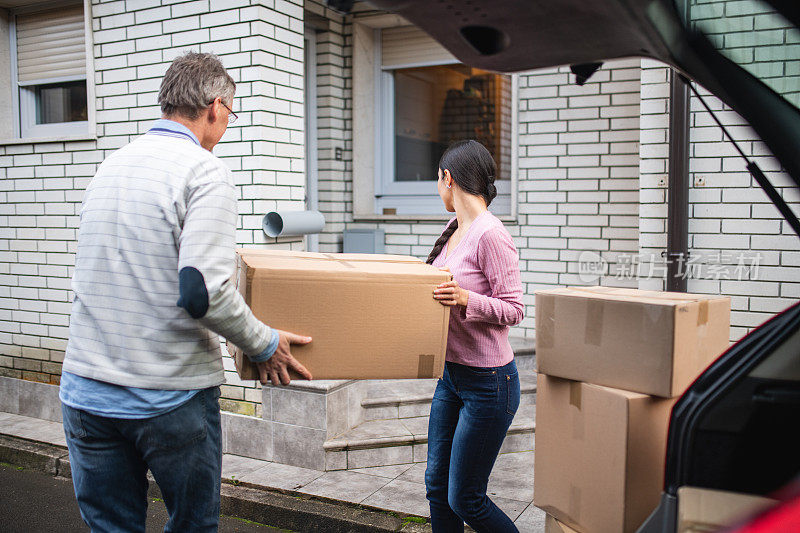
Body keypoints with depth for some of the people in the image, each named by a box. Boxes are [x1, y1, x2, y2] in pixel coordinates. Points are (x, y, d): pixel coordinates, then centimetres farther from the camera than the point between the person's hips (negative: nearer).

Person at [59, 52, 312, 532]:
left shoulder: (110, 165, 10)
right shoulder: (205, 171, -13)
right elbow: (203, 292, -23)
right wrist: (264, 344, -7)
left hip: (86, 390, 6)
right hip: (168, 397, -6)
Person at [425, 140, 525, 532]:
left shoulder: (491, 235, -18)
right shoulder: (454, 232, 9)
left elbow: (513, 310, -19)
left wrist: (465, 298, -32)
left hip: (488, 382, -9)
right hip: (451, 376, 9)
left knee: (465, 499, 2)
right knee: (437, 485, 14)